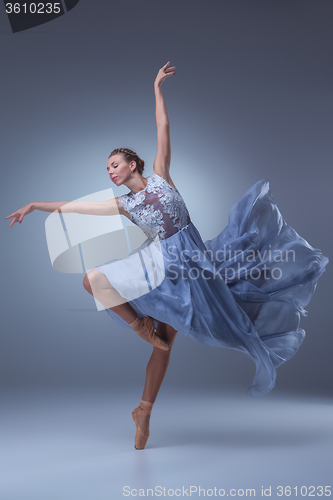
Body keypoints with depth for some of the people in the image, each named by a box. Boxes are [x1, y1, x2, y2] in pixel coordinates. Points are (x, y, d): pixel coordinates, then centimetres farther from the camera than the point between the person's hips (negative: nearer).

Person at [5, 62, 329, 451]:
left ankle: (144, 411, 11)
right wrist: (34, 205, 15)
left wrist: (157, 88, 7)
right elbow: (72, 206, 15)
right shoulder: (124, 205, 14)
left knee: (164, 342, -1)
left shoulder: (160, 176, 10)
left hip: (190, 264, -2)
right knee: (93, 280, -13)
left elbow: (163, 130, 7)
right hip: (160, 262, 2)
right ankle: (139, 324, 1)